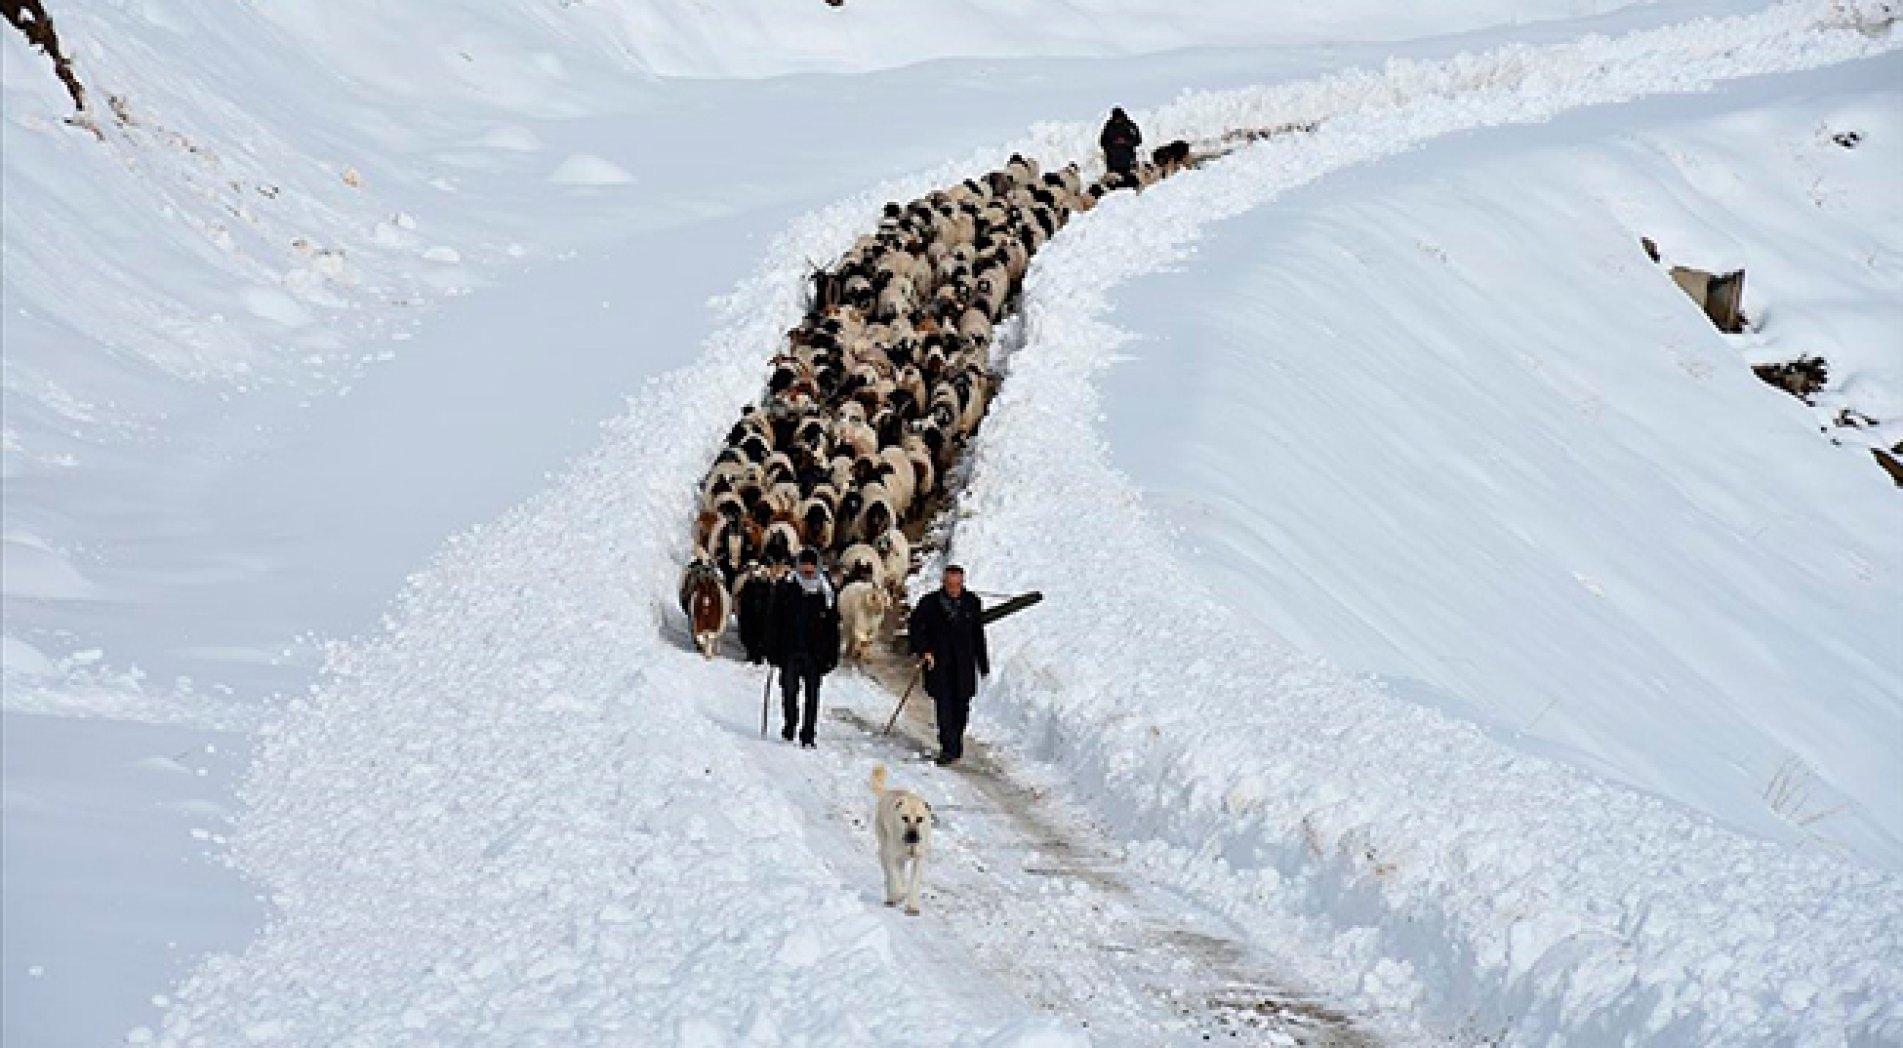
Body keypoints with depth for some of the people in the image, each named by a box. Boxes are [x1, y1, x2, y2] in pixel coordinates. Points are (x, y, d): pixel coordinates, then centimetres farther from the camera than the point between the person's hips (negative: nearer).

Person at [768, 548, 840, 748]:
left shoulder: (826, 591, 2)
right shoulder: (785, 587, 0)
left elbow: (833, 626, 7)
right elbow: (773, 621, 2)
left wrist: (831, 656, 3)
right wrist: (772, 649, -2)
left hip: (815, 651, 0)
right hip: (789, 650, 0)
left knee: (812, 694, 1)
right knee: (789, 690, 0)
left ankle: (808, 734, 7)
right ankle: (790, 724, 22)